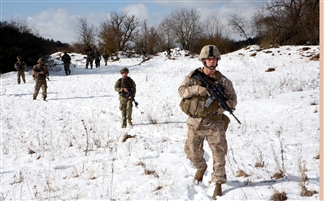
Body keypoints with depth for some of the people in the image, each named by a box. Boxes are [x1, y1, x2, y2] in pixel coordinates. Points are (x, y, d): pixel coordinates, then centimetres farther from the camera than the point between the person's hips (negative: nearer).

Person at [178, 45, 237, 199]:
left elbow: (233, 100, 1)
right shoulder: (194, 76, 1)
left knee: (218, 154, -1)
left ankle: (218, 184, 12)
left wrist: (223, 106, -19)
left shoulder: (223, 81, -1)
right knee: (192, 151, 14)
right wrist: (197, 89, -22)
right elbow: (181, 91, -6)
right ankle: (201, 167, 46)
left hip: (214, 123, -1)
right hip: (195, 122, 1)